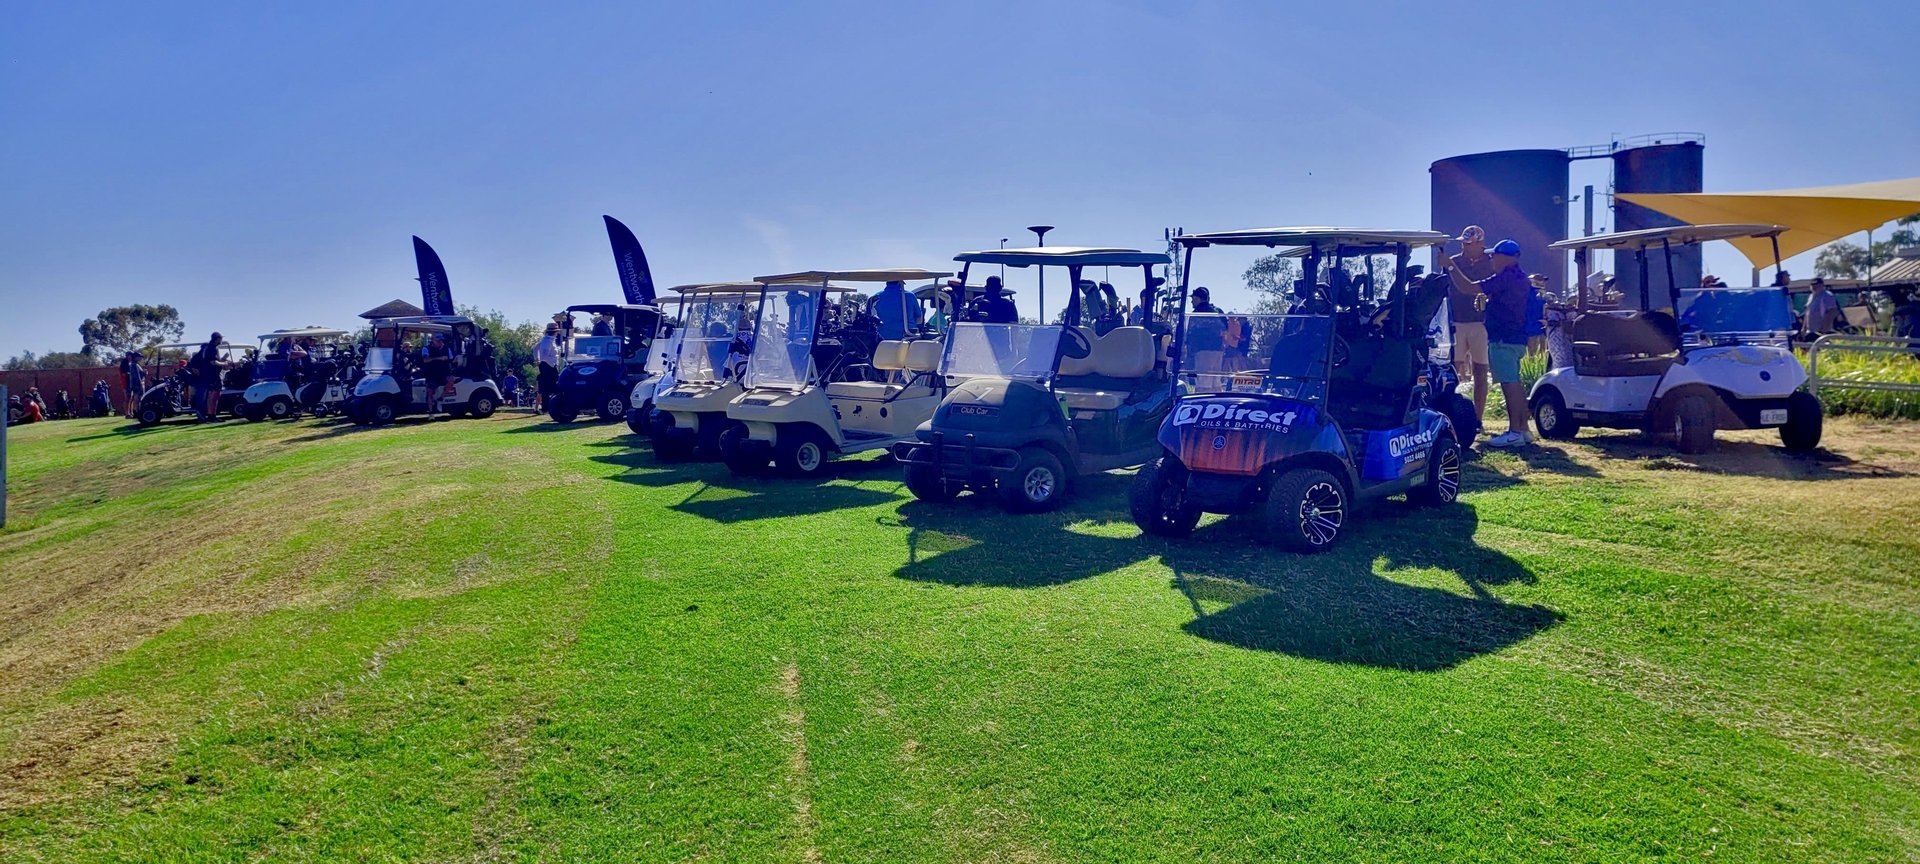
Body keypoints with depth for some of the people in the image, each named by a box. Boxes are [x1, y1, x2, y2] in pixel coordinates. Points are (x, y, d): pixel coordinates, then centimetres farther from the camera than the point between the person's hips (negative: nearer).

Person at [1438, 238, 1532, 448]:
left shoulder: (1506, 277, -16)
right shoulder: (1519, 277, 17)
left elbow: (1470, 287, -18)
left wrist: (1451, 266, -10)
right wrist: (1486, 301, 16)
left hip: (1503, 339, -11)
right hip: (1517, 338, 11)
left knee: (1510, 384, -10)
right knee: (1514, 384, 14)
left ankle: (1514, 432, -10)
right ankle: (1523, 429, 18)